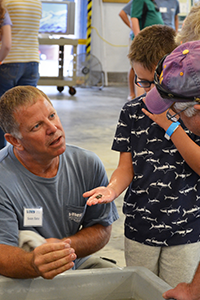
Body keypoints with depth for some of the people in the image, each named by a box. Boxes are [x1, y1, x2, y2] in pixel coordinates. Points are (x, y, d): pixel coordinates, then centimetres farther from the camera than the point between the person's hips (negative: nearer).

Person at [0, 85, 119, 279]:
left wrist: (63, 246, -18)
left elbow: (102, 228, 2)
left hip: (77, 264, 4)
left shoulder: (88, 165, -5)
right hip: (22, 280, -4)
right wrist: (33, 264, -49)